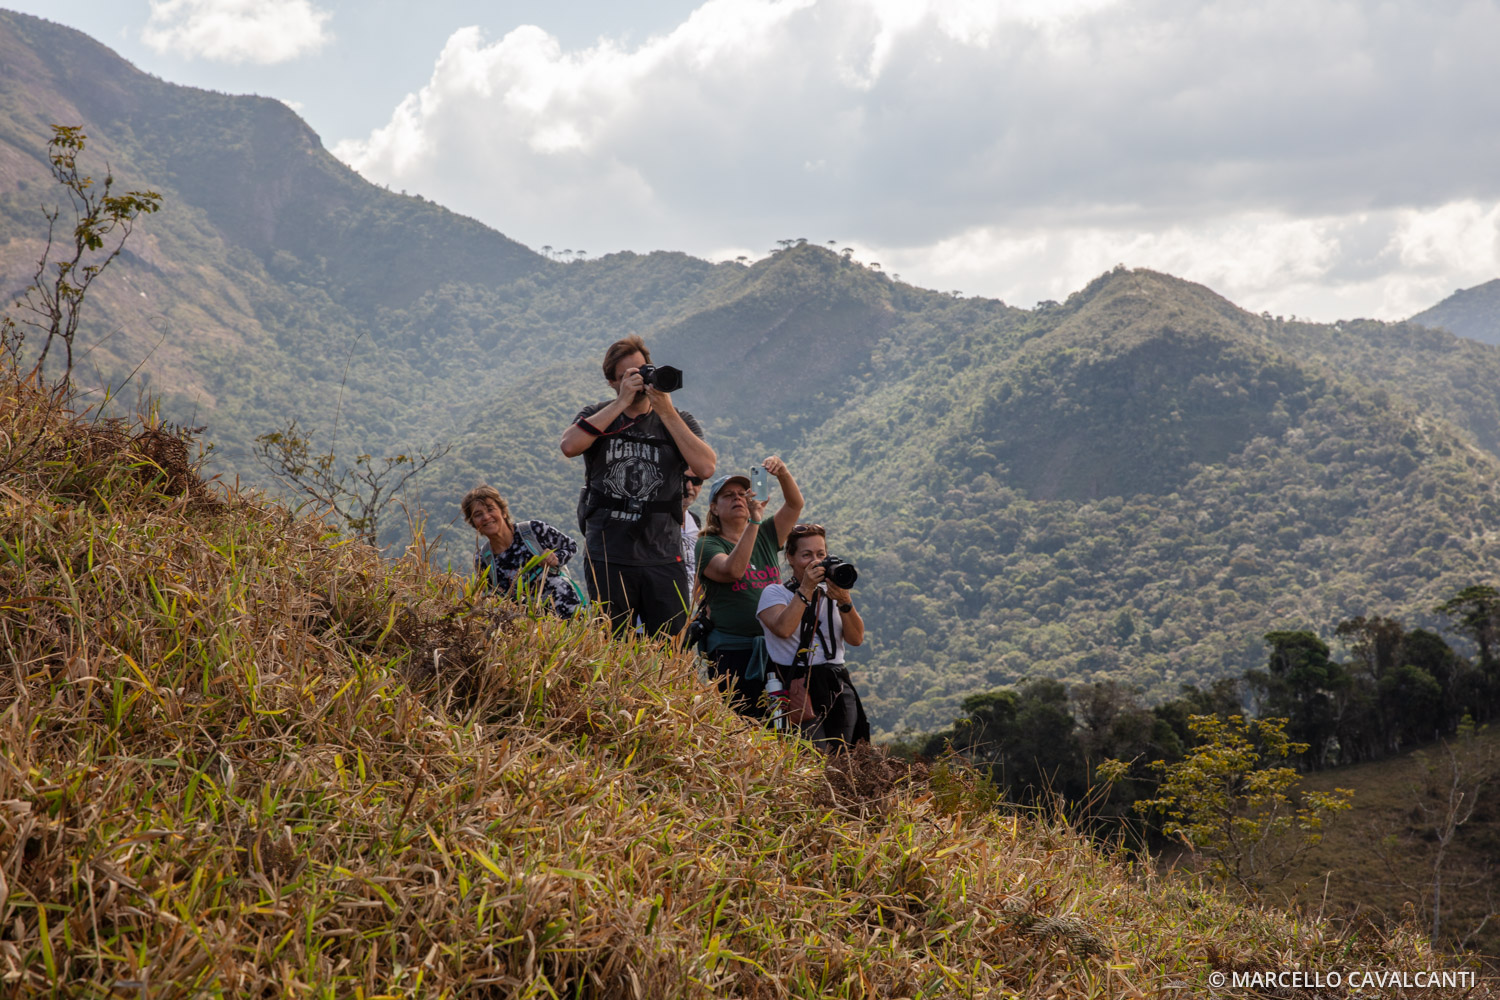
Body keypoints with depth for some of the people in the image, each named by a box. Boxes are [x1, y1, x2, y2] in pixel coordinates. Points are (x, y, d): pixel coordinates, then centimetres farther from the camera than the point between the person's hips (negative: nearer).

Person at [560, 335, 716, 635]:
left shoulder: (678, 422, 10)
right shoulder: (597, 417, 10)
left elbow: (705, 468, -8)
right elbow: (570, 446, -14)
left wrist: (665, 412, -9)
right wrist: (621, 402, -12)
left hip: (663, 557, 0)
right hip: (607, 559, 0)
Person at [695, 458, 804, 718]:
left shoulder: (766, 536, 16)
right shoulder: (708, 545, 2)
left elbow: (795, 504, 6)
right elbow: (733, 570, -18)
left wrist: (783, 473, -13)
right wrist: (754, 520, -20)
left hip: (774, 648, 4)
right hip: (732, 650, -4)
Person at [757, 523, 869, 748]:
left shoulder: (833, 592, 16)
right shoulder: (774, 593, 6)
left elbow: (856, 638, 3)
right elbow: (783, 629, -15)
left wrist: (844, 602, -11)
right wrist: (805, 589, -13)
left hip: (837, 684, 4)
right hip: (798, 685, -4)